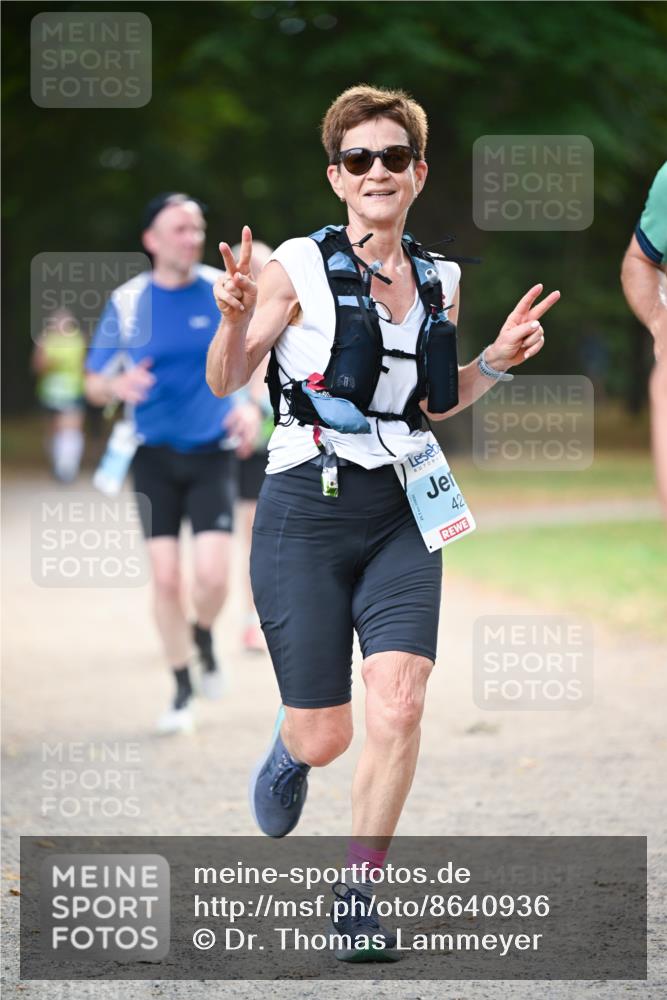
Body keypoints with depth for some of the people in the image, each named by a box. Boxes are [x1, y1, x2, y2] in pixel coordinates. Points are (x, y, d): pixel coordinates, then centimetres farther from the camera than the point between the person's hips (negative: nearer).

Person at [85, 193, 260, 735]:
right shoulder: (127, 302, -3)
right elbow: (94, 385, 2)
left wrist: (252, 405, -10)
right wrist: (117, 385, -21)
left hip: (213, 453, 0)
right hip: (154, 457, 1)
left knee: (212, 574, -13)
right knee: (165, 578, -3)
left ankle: (204, 637, 21)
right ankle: (183, 691, 14)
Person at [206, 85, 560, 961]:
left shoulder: (439, 281, 8)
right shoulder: (301, 267, -7)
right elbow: (225, 382, -2)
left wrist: (496, 361, 5)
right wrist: (235, 321, -22)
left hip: (402, 514, 3)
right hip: (306, 511, -3)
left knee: (399, 707, -15)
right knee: (325, 740, 1)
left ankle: (359, 900, 0)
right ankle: (289, 748, 41)